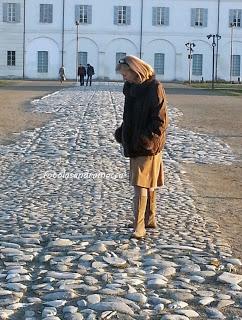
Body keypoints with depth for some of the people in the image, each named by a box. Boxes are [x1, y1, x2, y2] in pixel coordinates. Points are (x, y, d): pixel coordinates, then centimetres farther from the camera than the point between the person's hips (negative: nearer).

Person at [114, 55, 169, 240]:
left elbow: (161, 120, -17)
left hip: (149, 146, -8)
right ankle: (150, 219, 27)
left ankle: (139, 226, -5)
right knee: (147, 185, 16)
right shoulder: (132, 88, 10)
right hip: (135, 144, 8)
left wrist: (146, 139, -22)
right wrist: (121, 133, 7)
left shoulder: (154, 88, -14)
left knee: (141, 185, -9)